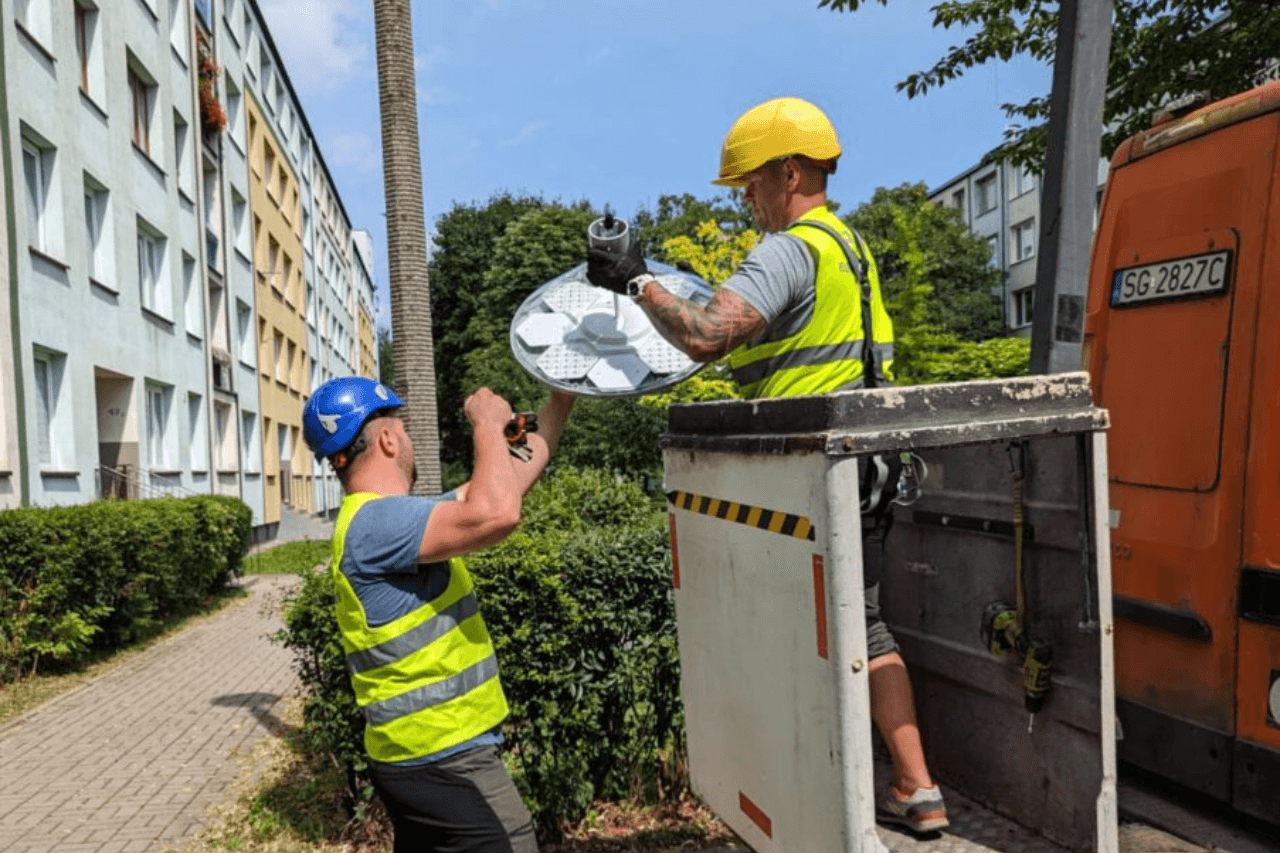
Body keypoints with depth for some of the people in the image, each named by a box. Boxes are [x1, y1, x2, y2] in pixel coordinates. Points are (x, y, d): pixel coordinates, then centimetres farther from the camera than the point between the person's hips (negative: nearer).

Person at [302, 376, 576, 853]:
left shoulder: (391, 518, 10)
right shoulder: (374, 522, -21)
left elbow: (505, 481, 16)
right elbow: (497, 513, -36)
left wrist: (561, 401, 17)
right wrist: (488, 423, -18)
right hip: (446, 761, -10)